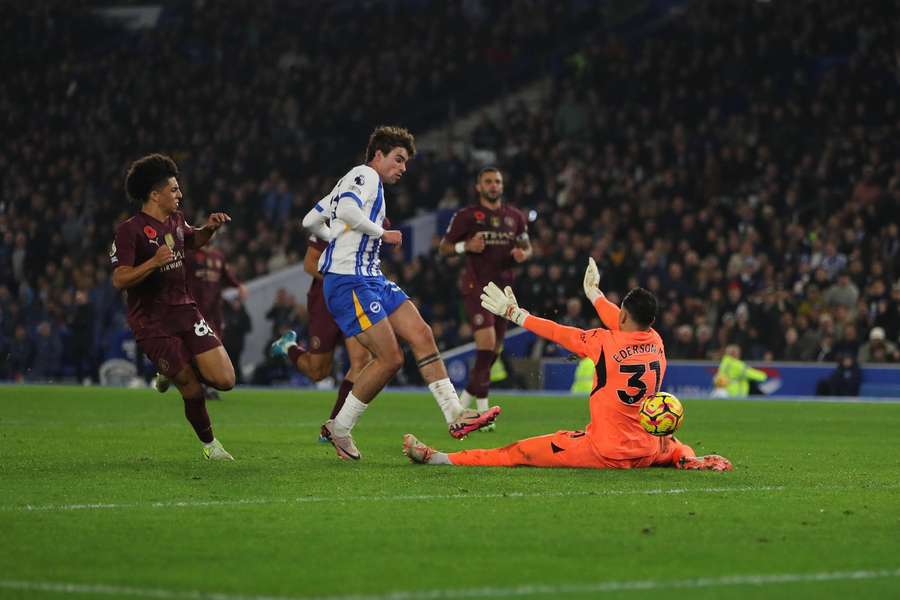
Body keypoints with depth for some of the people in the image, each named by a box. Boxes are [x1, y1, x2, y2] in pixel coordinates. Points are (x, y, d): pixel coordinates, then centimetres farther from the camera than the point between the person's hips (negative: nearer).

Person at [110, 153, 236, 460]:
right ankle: (208, 443, 20)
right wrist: (153, 262, -34)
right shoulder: (129, 231, -14)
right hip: (151, 323, -6)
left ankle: (174, 371, 24)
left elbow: (192, 240, 32)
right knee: (193, 391, -6)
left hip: (184, 310, 6)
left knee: (224, 380, -6)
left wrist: (209, 228, 10)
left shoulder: (175, 220, 9)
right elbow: (119, 280, -21)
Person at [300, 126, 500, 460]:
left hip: (371, 279, 11)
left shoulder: (350, 181, 25)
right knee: (390, 358, -13)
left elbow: (310, 222, 28)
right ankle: (339, 428, 1)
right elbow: (347, 210, -25)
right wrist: (381, 233, -13)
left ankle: (454, 415, -6)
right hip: (349, 281, -11)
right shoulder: (366, 175, -5)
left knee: (422, 335, -2)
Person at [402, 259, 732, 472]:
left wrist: (513, 313, 14)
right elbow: (628, 325, 24)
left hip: (604, 453, -5)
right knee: (673, 446, 42)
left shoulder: (607, 343, -11)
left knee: (519, 451, -2)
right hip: (647, 452, 5)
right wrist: (593, 292, 40)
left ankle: (437, 458, -5)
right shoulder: (656, 343, 3)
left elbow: (556, 332, 0)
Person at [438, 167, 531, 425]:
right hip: (476, 285, -6)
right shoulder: (466, 216, -2)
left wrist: (523, 254, -3)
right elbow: (444, 247, 1)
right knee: (487, 342, -21)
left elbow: (527, 247, 21)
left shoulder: (515, 217, 11)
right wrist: (466, 246, -18)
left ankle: (462, 404, 22)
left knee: (494, 351, 7)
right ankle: (483, 410, -17)